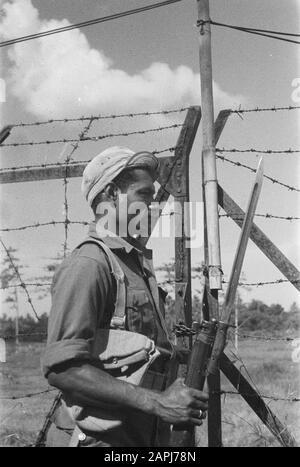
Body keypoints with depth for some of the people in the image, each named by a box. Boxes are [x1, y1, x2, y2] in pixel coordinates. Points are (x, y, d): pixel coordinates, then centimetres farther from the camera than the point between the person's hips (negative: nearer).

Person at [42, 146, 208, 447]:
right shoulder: (88, 264, -16)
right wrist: (157, 402, -24)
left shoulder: (139, 264, 12)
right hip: (98, 438, -8)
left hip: (143, 435, 8)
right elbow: (62, 367, -24)